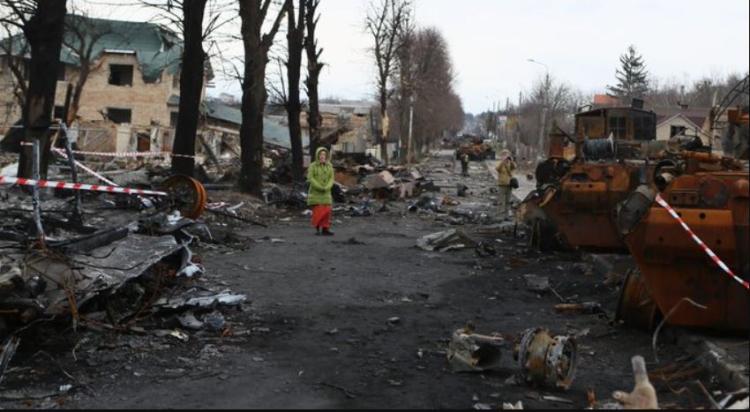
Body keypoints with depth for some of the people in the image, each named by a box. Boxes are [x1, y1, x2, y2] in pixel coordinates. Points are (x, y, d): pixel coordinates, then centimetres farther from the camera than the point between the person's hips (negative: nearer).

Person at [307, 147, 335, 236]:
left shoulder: (329, 167, 3)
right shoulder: (312, 166, -7)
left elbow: (331, 179, 0)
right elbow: (310, 178, -14)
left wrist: (327, 188, -17)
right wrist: (320, 187, -20)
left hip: (326, 193, 4)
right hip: (315, 192, -4)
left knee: (326, 211, -2)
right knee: (317, 211, -7)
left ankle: (325, 230, 1)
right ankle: (317, 229, 3)